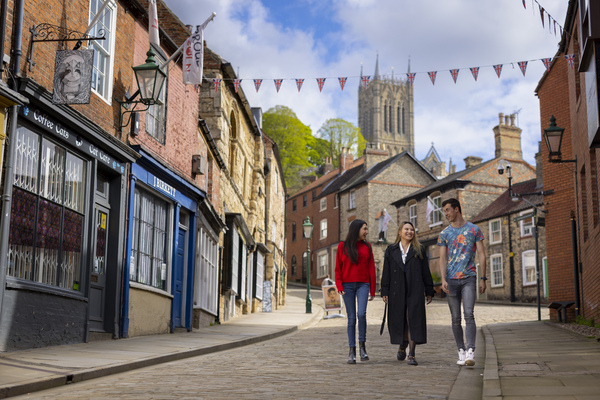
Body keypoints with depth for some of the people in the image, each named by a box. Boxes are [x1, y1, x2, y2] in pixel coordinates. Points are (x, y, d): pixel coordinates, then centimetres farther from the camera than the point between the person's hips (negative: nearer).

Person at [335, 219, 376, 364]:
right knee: (351, 318, 0)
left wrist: (372, 290, 5)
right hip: (347, 285, 0)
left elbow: (371, 269, 9)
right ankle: (352, 351, 6)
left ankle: (362, 345, -5)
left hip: (363, 284, 1)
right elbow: (338, 268, 5)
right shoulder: (343, 246, 5)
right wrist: (339, 286, -7)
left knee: (361, 313, -19)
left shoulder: (367, 246, 9)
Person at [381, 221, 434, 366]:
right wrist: (385, 292, 1)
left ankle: (411, 355, -6)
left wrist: (429, 291, 6)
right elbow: (386, 272, 7)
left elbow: (426, 272, 9)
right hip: (397, 291, 1)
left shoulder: (419, 250, 10)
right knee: (399, 320, 7)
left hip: (415, 291, -1)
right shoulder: (391, 250, 10)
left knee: (413, 321, -7)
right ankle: (402, 347, 32)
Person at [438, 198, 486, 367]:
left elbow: (481, 255, 5)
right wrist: (443, 279, -7)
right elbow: (442, 258, 6)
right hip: (451, 280, 3)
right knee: (456, 318, 4)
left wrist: (483, 279, -1)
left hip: (469, 278, -2)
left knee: (469, 315, -14)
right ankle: (461, 352, 12)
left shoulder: (474, 229, 6)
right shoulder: (444, 234, 11)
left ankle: (470, 352, -19)